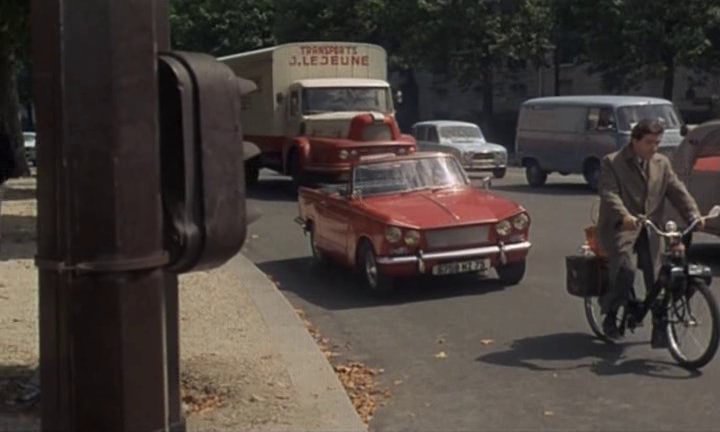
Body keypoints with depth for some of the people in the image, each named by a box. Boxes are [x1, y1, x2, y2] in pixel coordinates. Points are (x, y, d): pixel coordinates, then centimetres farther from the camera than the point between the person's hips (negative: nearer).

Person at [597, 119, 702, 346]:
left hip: (650, 231, 5)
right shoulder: (612, 163, -4)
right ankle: (610, 314, -1)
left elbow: (677, 191, 6)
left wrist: (693, 214, -12)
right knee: (626, 269, -25)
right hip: (620, 229, -5)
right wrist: (624, 216, -35)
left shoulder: (662, 164, 12)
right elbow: (609, 194, -17)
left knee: (658, 279, -2)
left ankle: (660, 329, 11)